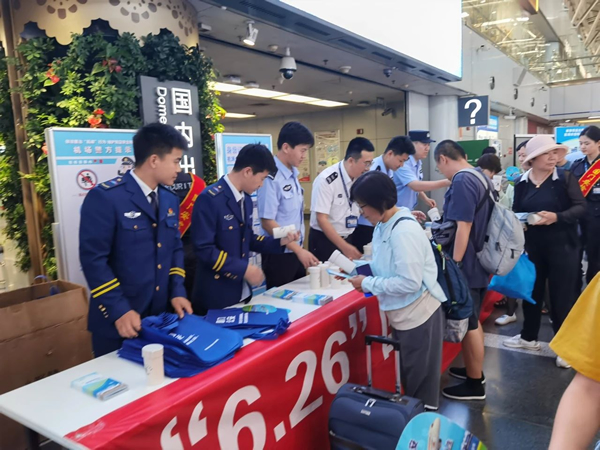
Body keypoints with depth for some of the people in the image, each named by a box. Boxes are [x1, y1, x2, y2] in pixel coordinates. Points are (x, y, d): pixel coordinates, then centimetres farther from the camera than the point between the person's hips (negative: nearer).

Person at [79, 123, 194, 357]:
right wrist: (119, 310, -20)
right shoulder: (105, 197, -15)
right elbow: (93, 258, -17)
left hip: (162, 316, 7)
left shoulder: (170, 200, 9)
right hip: (118, 321, -6)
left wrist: (177, 292, 2)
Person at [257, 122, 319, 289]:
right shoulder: (272, 178, -20)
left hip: (296, 251, 8)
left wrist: (300, 249, 13)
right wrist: (299, 250, -18)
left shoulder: (293, 174, 4)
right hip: (279, 255, -8)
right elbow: (267, 222, -19)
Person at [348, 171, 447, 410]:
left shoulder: (404, 231, -25)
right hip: (403, 314, 9)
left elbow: (410, 282, -28)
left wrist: (367, 284, -20)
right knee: (407, 377, 24)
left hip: (419, 314, -9)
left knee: (420, 379, 10)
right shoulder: (383, 226, 3)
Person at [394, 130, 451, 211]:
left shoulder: (418, 163, 5)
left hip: (409, 210, 9)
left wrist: (426, 199, 4)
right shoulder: (404, 163, -24)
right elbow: (415, 185, -36)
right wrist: (445, 183, -39)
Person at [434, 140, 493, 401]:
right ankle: (474, 370, 36)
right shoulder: (480, 176, 11)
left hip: (466, 266, -10)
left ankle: (475, 385, 16)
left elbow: (463, 227, -25)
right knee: (472, 321, 21)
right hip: (479, 262, 10)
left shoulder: (462, 182, -20)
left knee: (468, 324, 2)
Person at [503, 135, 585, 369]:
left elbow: (580, 207, -11)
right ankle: (529, 337, 32)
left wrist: (557, 217, -26)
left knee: (562, 295, 3)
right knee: (531, 291, 14)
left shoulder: (565, 178, -7)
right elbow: (515, 212, 10)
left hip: (562, 245, -3)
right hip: (532, 246, 4)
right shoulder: (521, 183, 2)